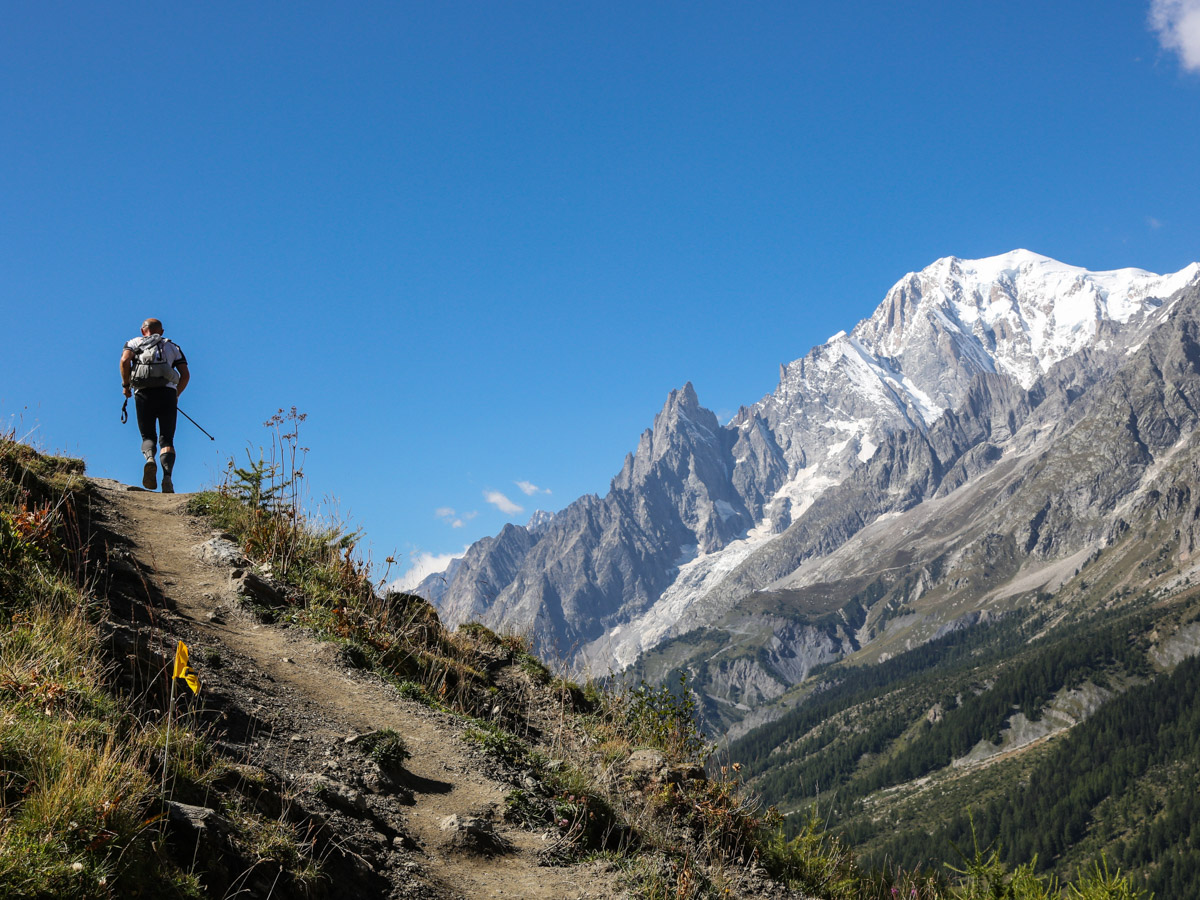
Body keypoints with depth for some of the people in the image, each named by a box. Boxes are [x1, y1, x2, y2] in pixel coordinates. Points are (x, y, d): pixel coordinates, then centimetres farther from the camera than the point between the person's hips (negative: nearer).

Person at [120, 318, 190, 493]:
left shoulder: (134, 342, 20)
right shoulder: (173, 346, 25)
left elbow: (125, 360, -3)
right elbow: (185, 375, 12)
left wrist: (126, 384, 6)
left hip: (143, 393, 0)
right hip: (167, 392, 0)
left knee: (147, 436, 11)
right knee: (167, 439, 1)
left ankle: (149, 458, -24)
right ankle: (167, 477, -24)